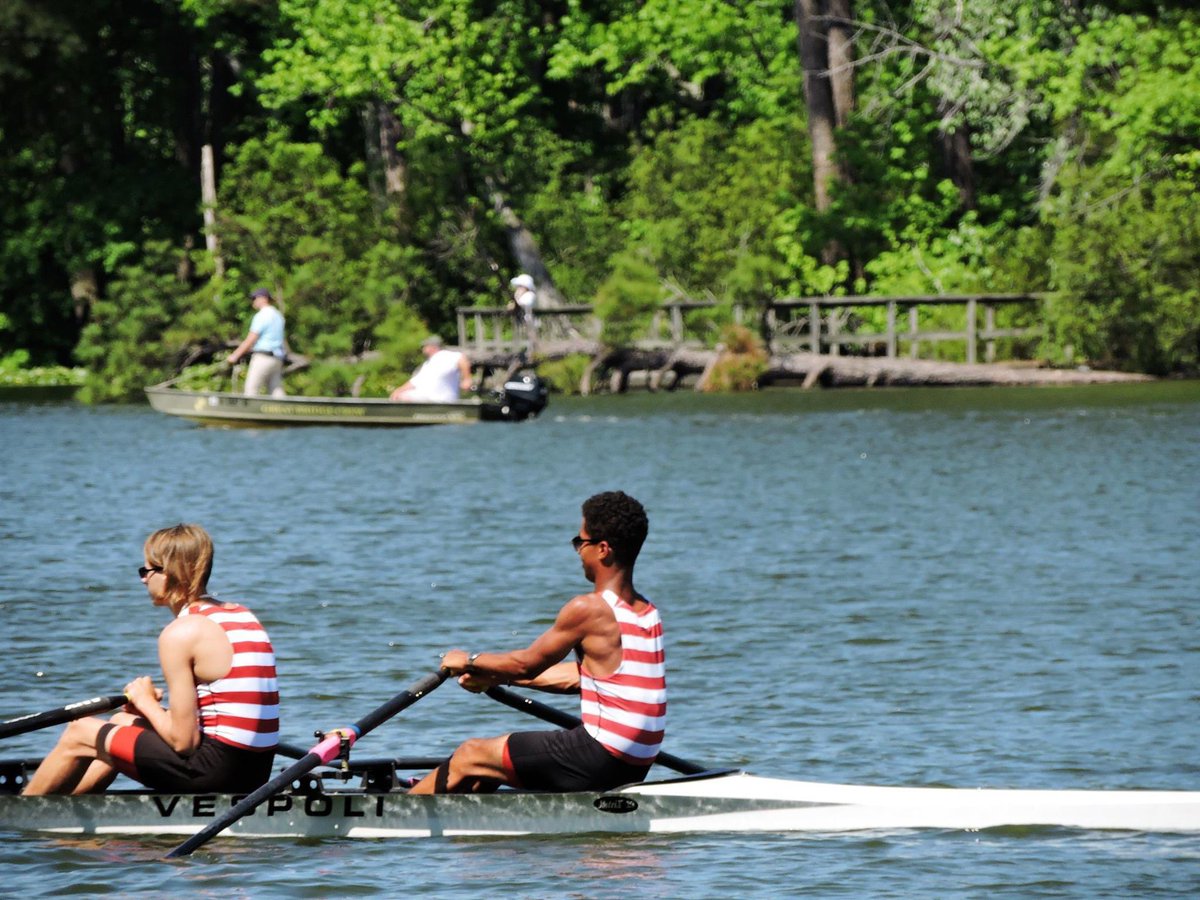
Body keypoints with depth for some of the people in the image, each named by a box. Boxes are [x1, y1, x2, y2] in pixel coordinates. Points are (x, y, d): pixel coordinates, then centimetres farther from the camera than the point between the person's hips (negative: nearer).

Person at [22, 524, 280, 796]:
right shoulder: (242, 615, 12)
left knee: (79, 733, 13)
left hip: (215, 770, -8)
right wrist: (148, 705, 11)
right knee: (122, 723, 31)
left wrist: (146, 702, 5)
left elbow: (183, 741, -15)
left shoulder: (180, 633, -14)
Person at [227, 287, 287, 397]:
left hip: (262, 358, -9)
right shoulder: (278, 315, 17)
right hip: (276, 359, 9)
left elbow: (251, 340, -13)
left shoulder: (261, 316, -10)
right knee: (276, 391, 5)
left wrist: (235, 355, -6)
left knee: (251, 389, -6)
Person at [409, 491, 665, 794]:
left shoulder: (588, 609, -15)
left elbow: (527, 663, -2)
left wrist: (470, 661, 16)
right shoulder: (648, 613, 11)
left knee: (470, 757, 9)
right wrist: (497, 677, 26)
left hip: (600, 760, -8)